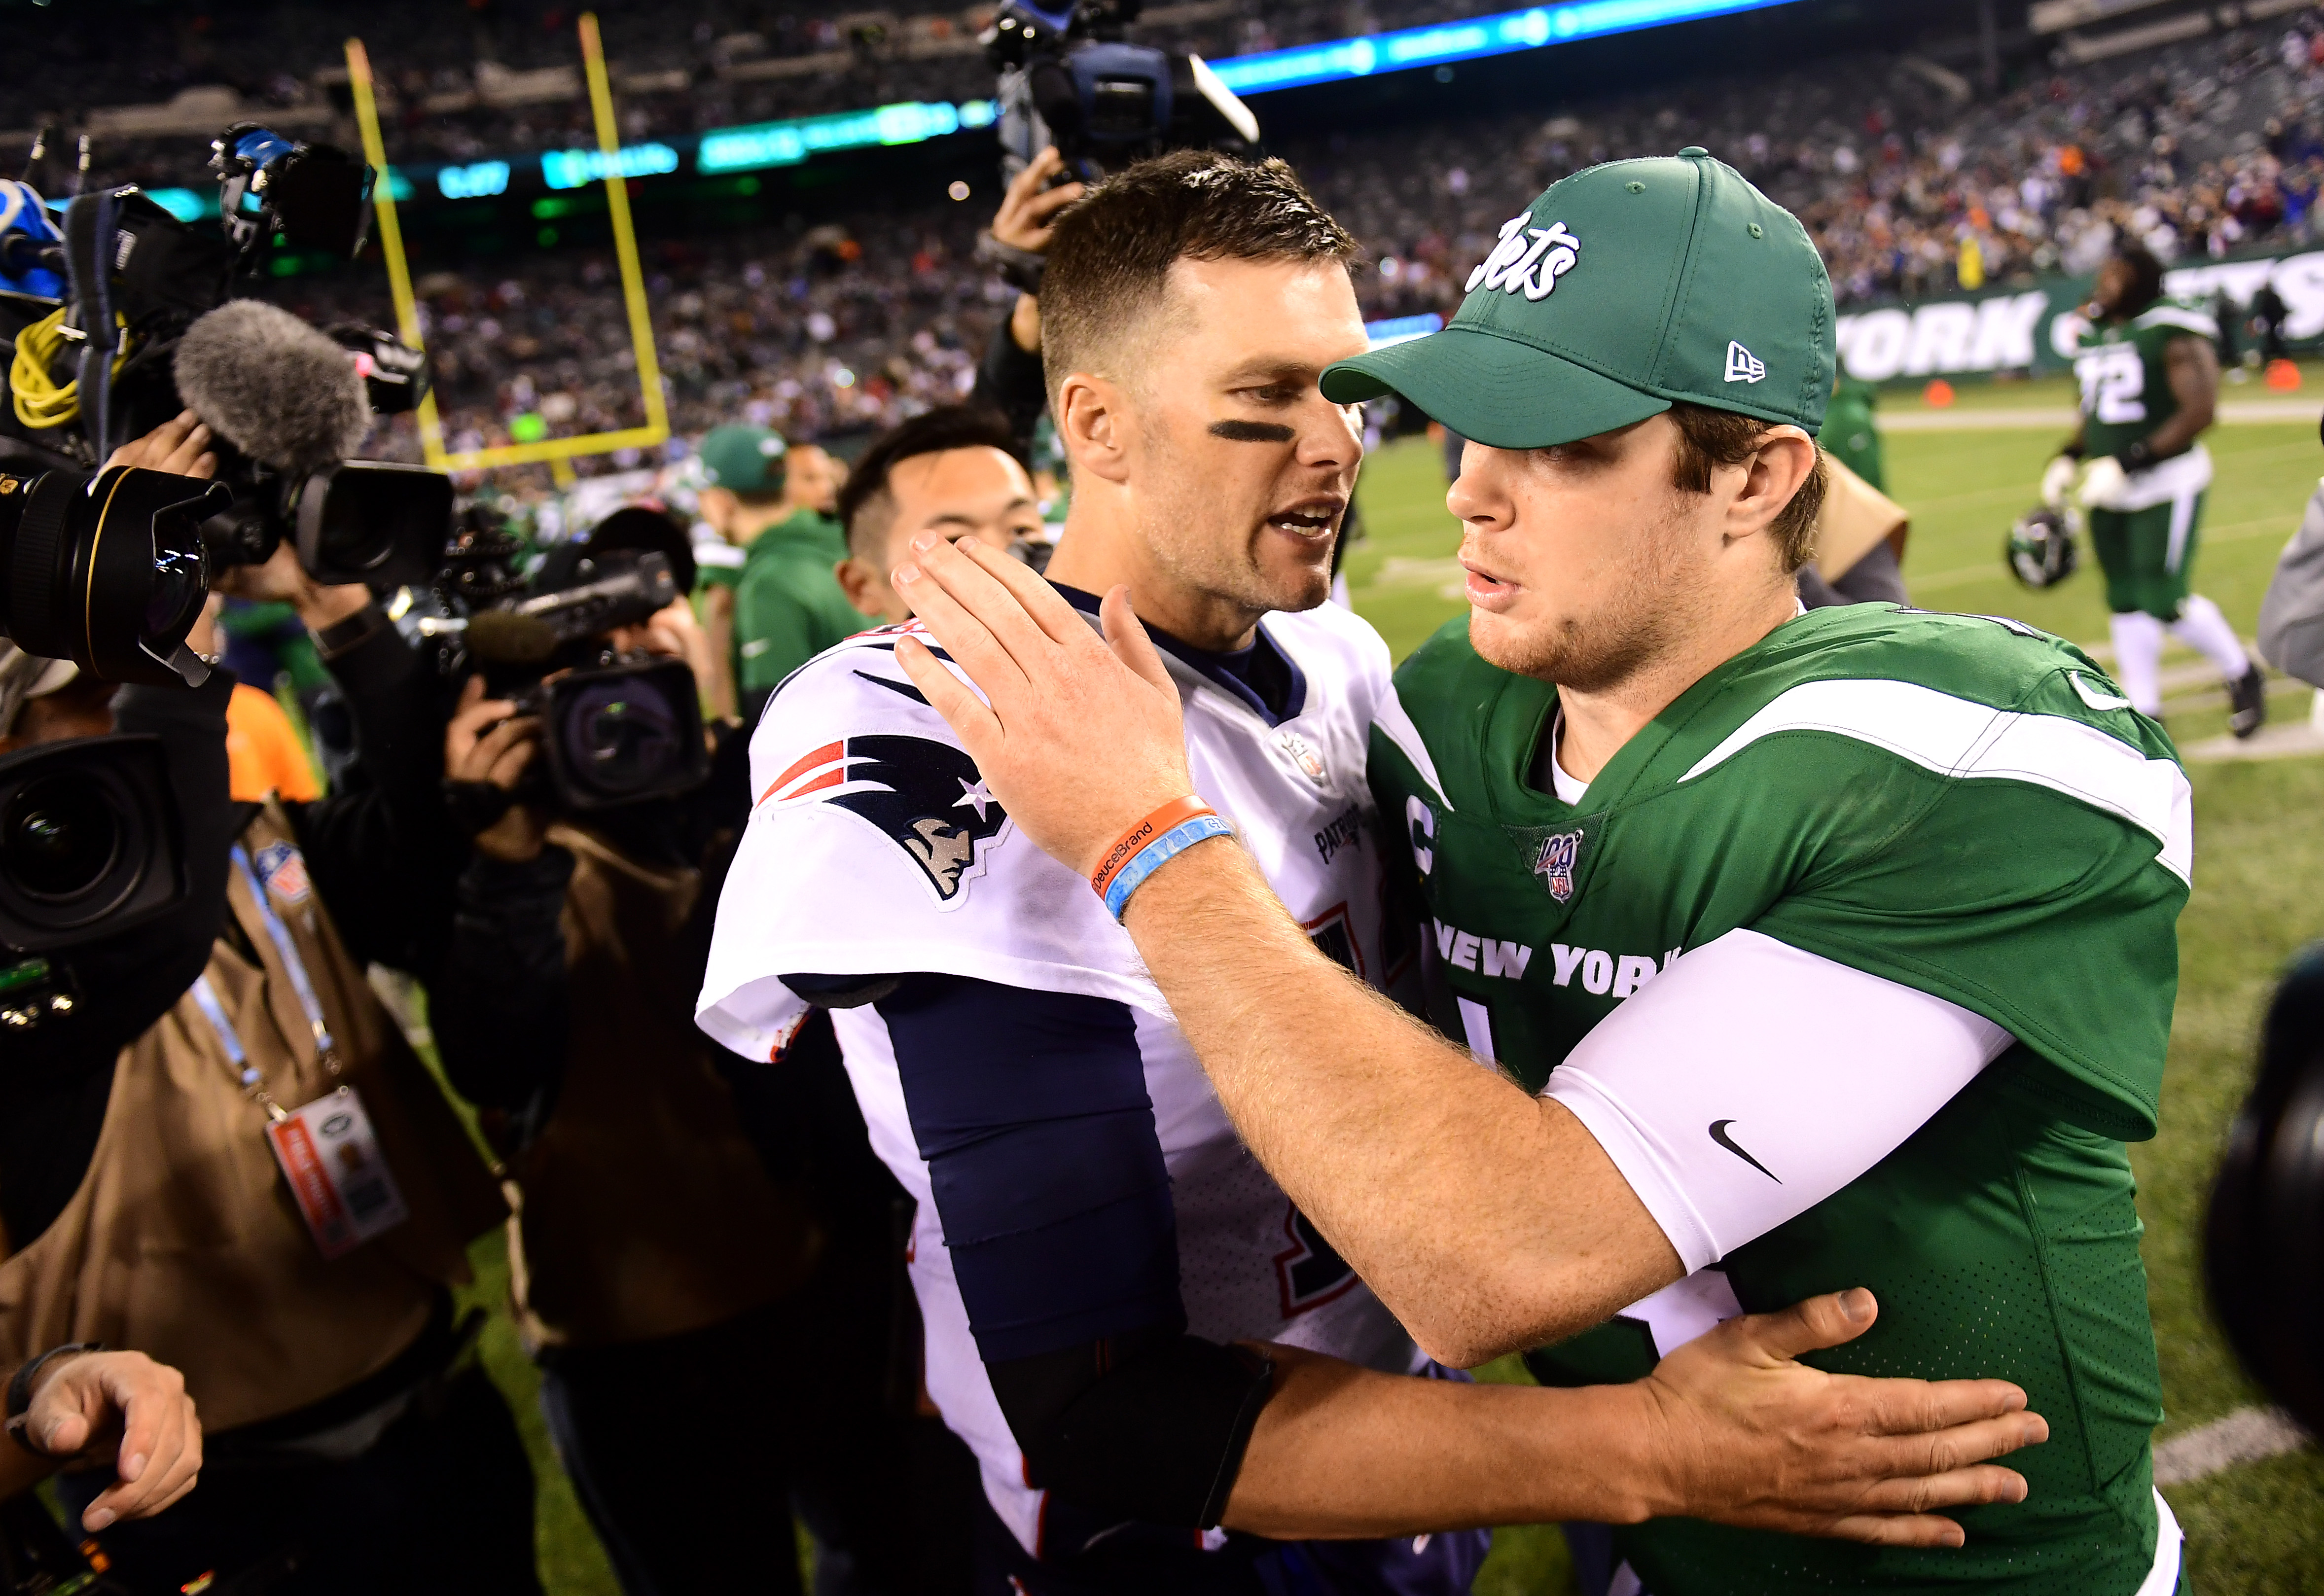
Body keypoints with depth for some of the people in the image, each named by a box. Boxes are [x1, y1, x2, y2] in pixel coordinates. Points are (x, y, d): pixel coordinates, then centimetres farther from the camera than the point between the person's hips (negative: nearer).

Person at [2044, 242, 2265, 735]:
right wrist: (2068, 459, 4)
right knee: (2125, 601, 10)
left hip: (2167, 482, -7)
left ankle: (2242, 675, 19)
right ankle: (2143, 712, 21)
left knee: (2165, 601, -7)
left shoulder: (2172, 332, -14)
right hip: (2110, 492, 7)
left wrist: (2127, 463, -25)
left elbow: (2200, 411, -20)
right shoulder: (2095, 334, 9)